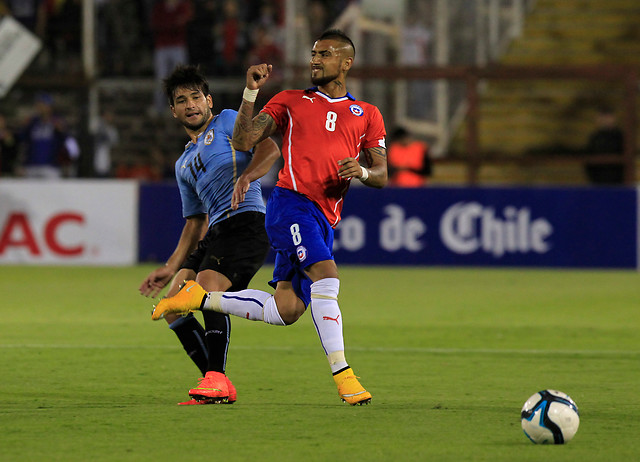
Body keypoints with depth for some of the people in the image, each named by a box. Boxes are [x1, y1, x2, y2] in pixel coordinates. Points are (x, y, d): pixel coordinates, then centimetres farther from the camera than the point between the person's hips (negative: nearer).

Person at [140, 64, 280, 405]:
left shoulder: (228, 122, 8)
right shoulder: (184, 165, 28)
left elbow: (269, 149, -9)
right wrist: (171, 268, 24)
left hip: (246, 221, -8)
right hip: (214, 233, 8)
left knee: (208, 287, -28)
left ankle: (217, 379, -28)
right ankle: (217, 385, -2)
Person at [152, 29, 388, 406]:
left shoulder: (367, 115, 18)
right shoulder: (291, 101, 13)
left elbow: (381, 175, 14)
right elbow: (244, 140, 6)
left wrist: (361, 172, -9)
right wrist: (251, 92, -6)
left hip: (324, 221, 4)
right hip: (292, 202, -4)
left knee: (285, 311, -2)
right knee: (326, 275, -26)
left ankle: (200, 298, 15)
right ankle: (342, 374, -24)